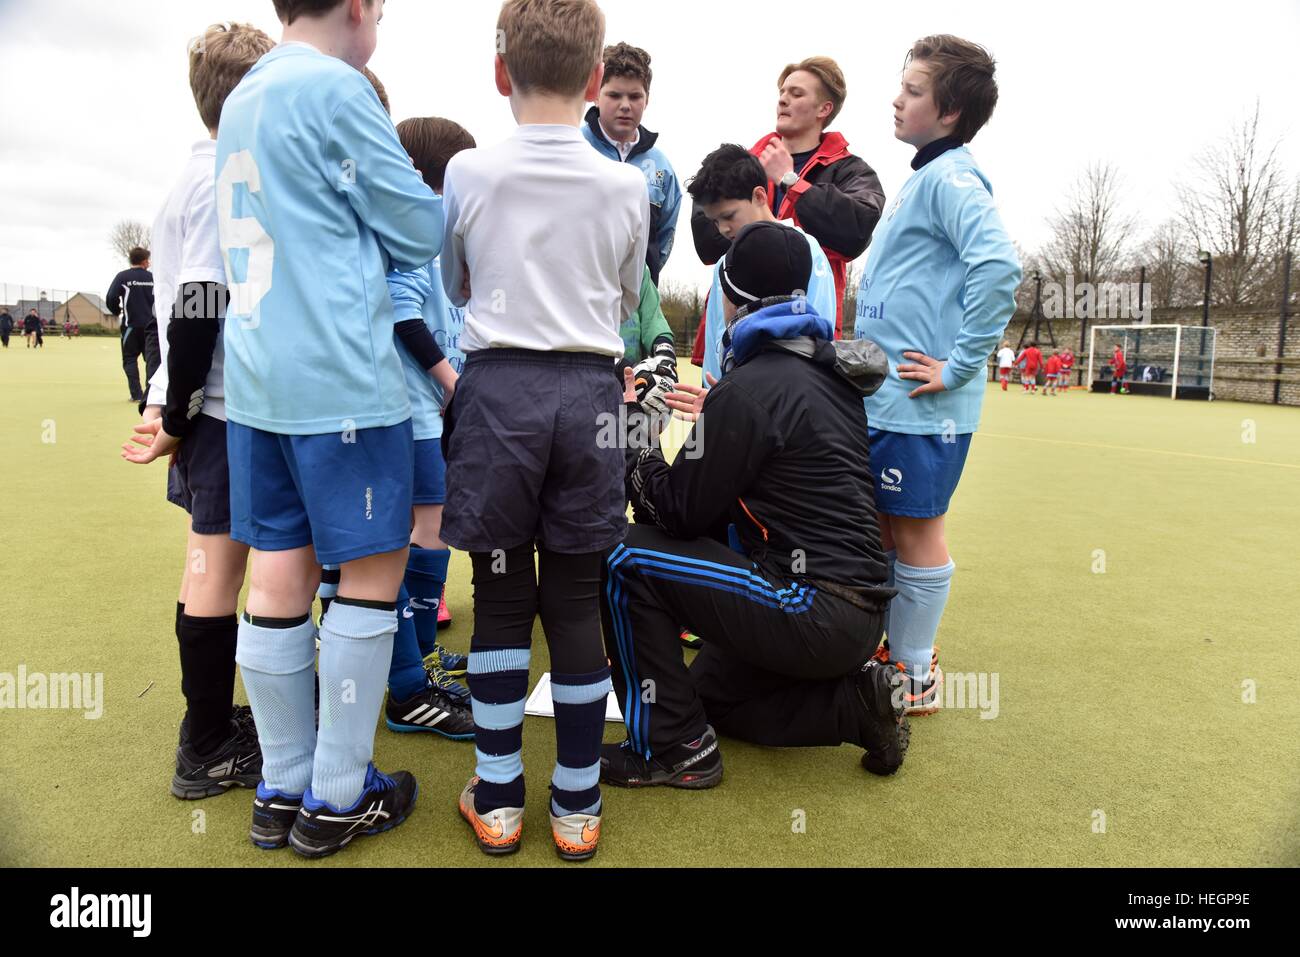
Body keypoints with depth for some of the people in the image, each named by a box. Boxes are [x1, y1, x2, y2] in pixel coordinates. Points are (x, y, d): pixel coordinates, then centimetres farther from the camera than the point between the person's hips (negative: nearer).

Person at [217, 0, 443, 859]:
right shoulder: (336, 88, -7)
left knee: (282, 570, 10)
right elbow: (420, 231, -4)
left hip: (255, 377, 8)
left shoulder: (242, 99, 19)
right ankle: (338, 799, 12)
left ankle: (283, 789, 22)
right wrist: (439, 199, 16)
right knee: (375, 568, 2)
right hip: (343, 379, -8)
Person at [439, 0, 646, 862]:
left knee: (500, 597, 9)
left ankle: (498, 801, 20)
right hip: (588, 391, 1)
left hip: (498, 388, 0)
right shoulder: (628, 186, 3)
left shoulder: (467, 173, 2)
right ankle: (577, 807, 19)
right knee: (577, 601, 7)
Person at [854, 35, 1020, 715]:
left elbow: (998, 265, -27)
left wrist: (960, 365, -22)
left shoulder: (951, 178, -11)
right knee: (883, 528, 16)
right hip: (884, 396, 9)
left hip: (920, 404, -9)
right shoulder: (923, 177, 18)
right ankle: (889, 648, 32)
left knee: (916, 532, 1)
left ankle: (915, 677, 16)